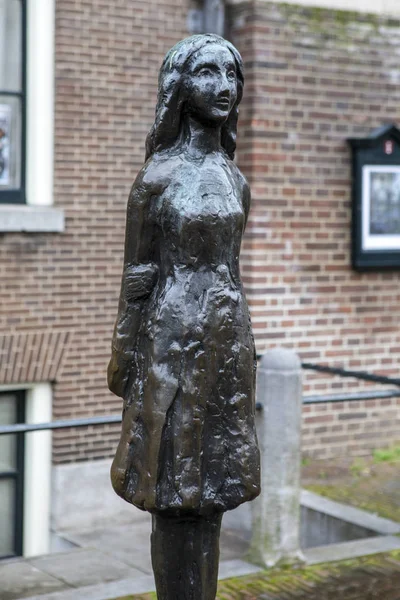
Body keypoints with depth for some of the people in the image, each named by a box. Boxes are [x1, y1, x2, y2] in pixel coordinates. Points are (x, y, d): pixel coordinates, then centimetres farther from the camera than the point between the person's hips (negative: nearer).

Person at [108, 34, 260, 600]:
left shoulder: (235, 179, 9)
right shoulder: (157, 176, -7)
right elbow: (137, 278, -5)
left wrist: (241, 356, 16)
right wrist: (125, 365, -5)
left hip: (227, 344, 6)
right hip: (174, 342, -5)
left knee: (211, 491, 12)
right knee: (173, 496, 3)